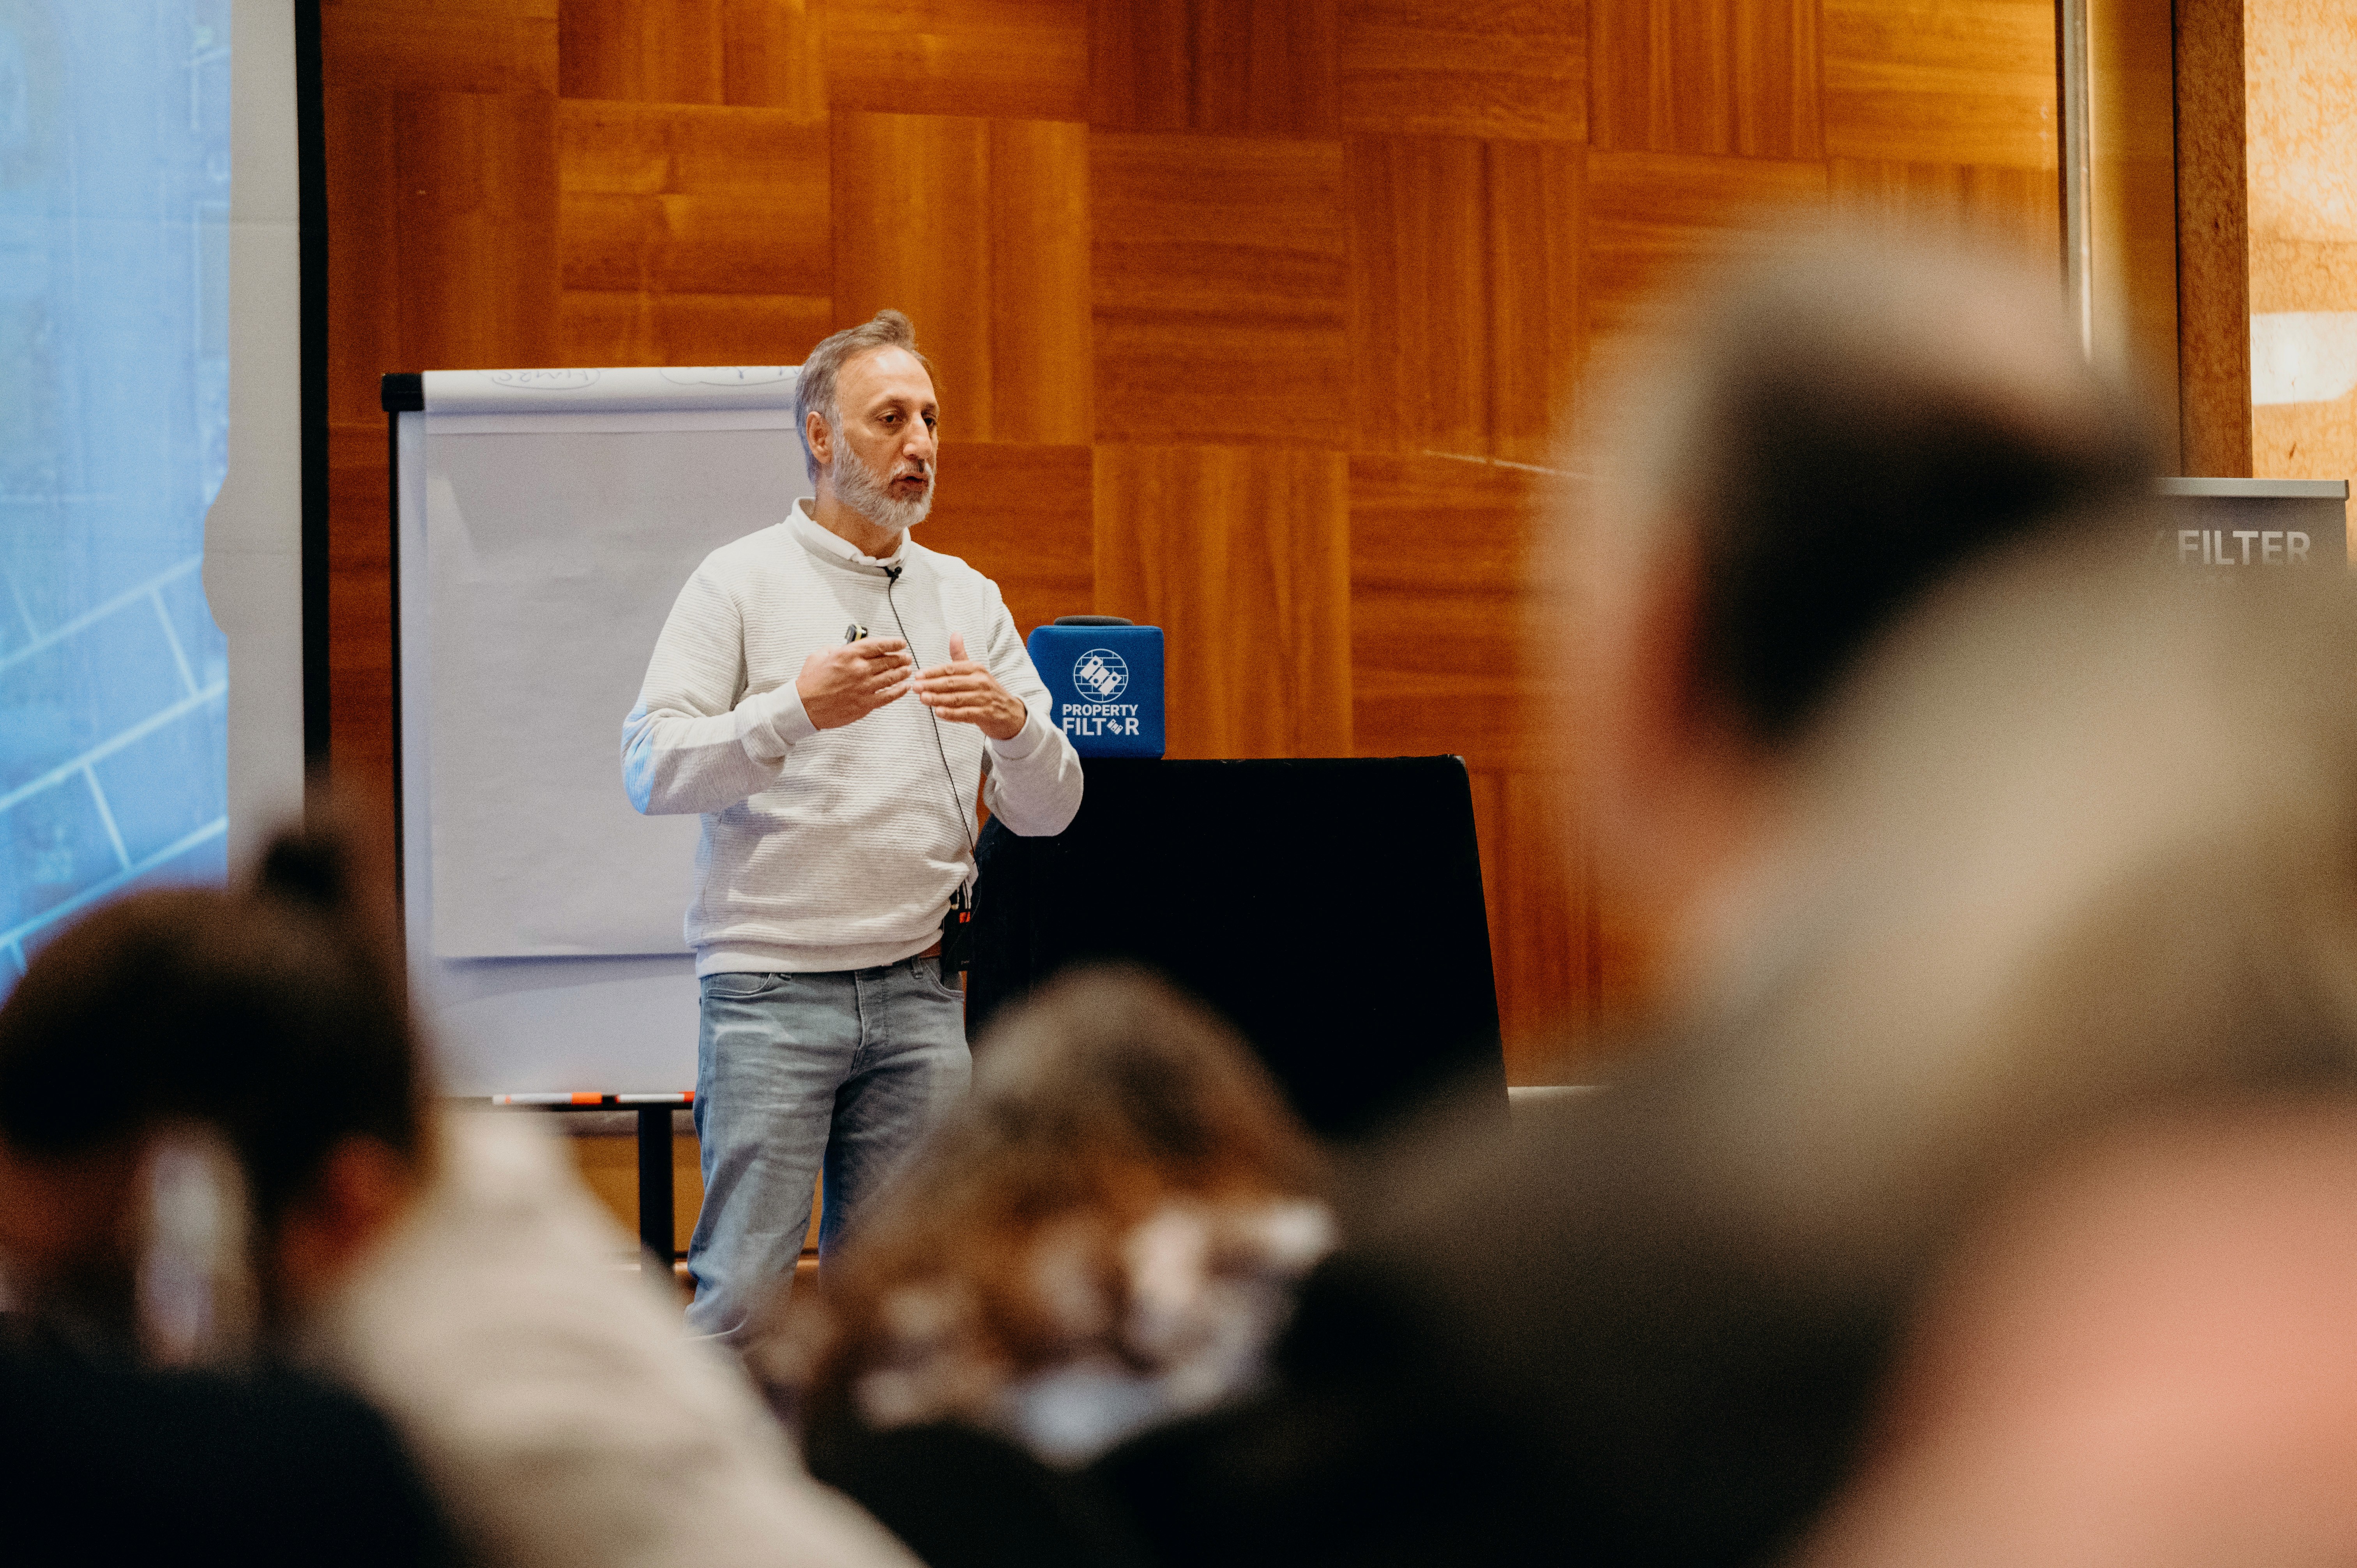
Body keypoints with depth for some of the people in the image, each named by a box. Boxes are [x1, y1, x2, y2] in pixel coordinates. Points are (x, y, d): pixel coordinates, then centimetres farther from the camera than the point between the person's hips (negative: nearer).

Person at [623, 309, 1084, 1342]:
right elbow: (650, 769, -8)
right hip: (771, 986, -4)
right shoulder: (743, 583, 2)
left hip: (918, 991, 4)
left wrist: (1013, 723, -11)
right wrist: (794, 712, -21)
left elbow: (1048, 811, 11)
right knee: (742, 1288, -8)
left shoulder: (968, 599, 14)